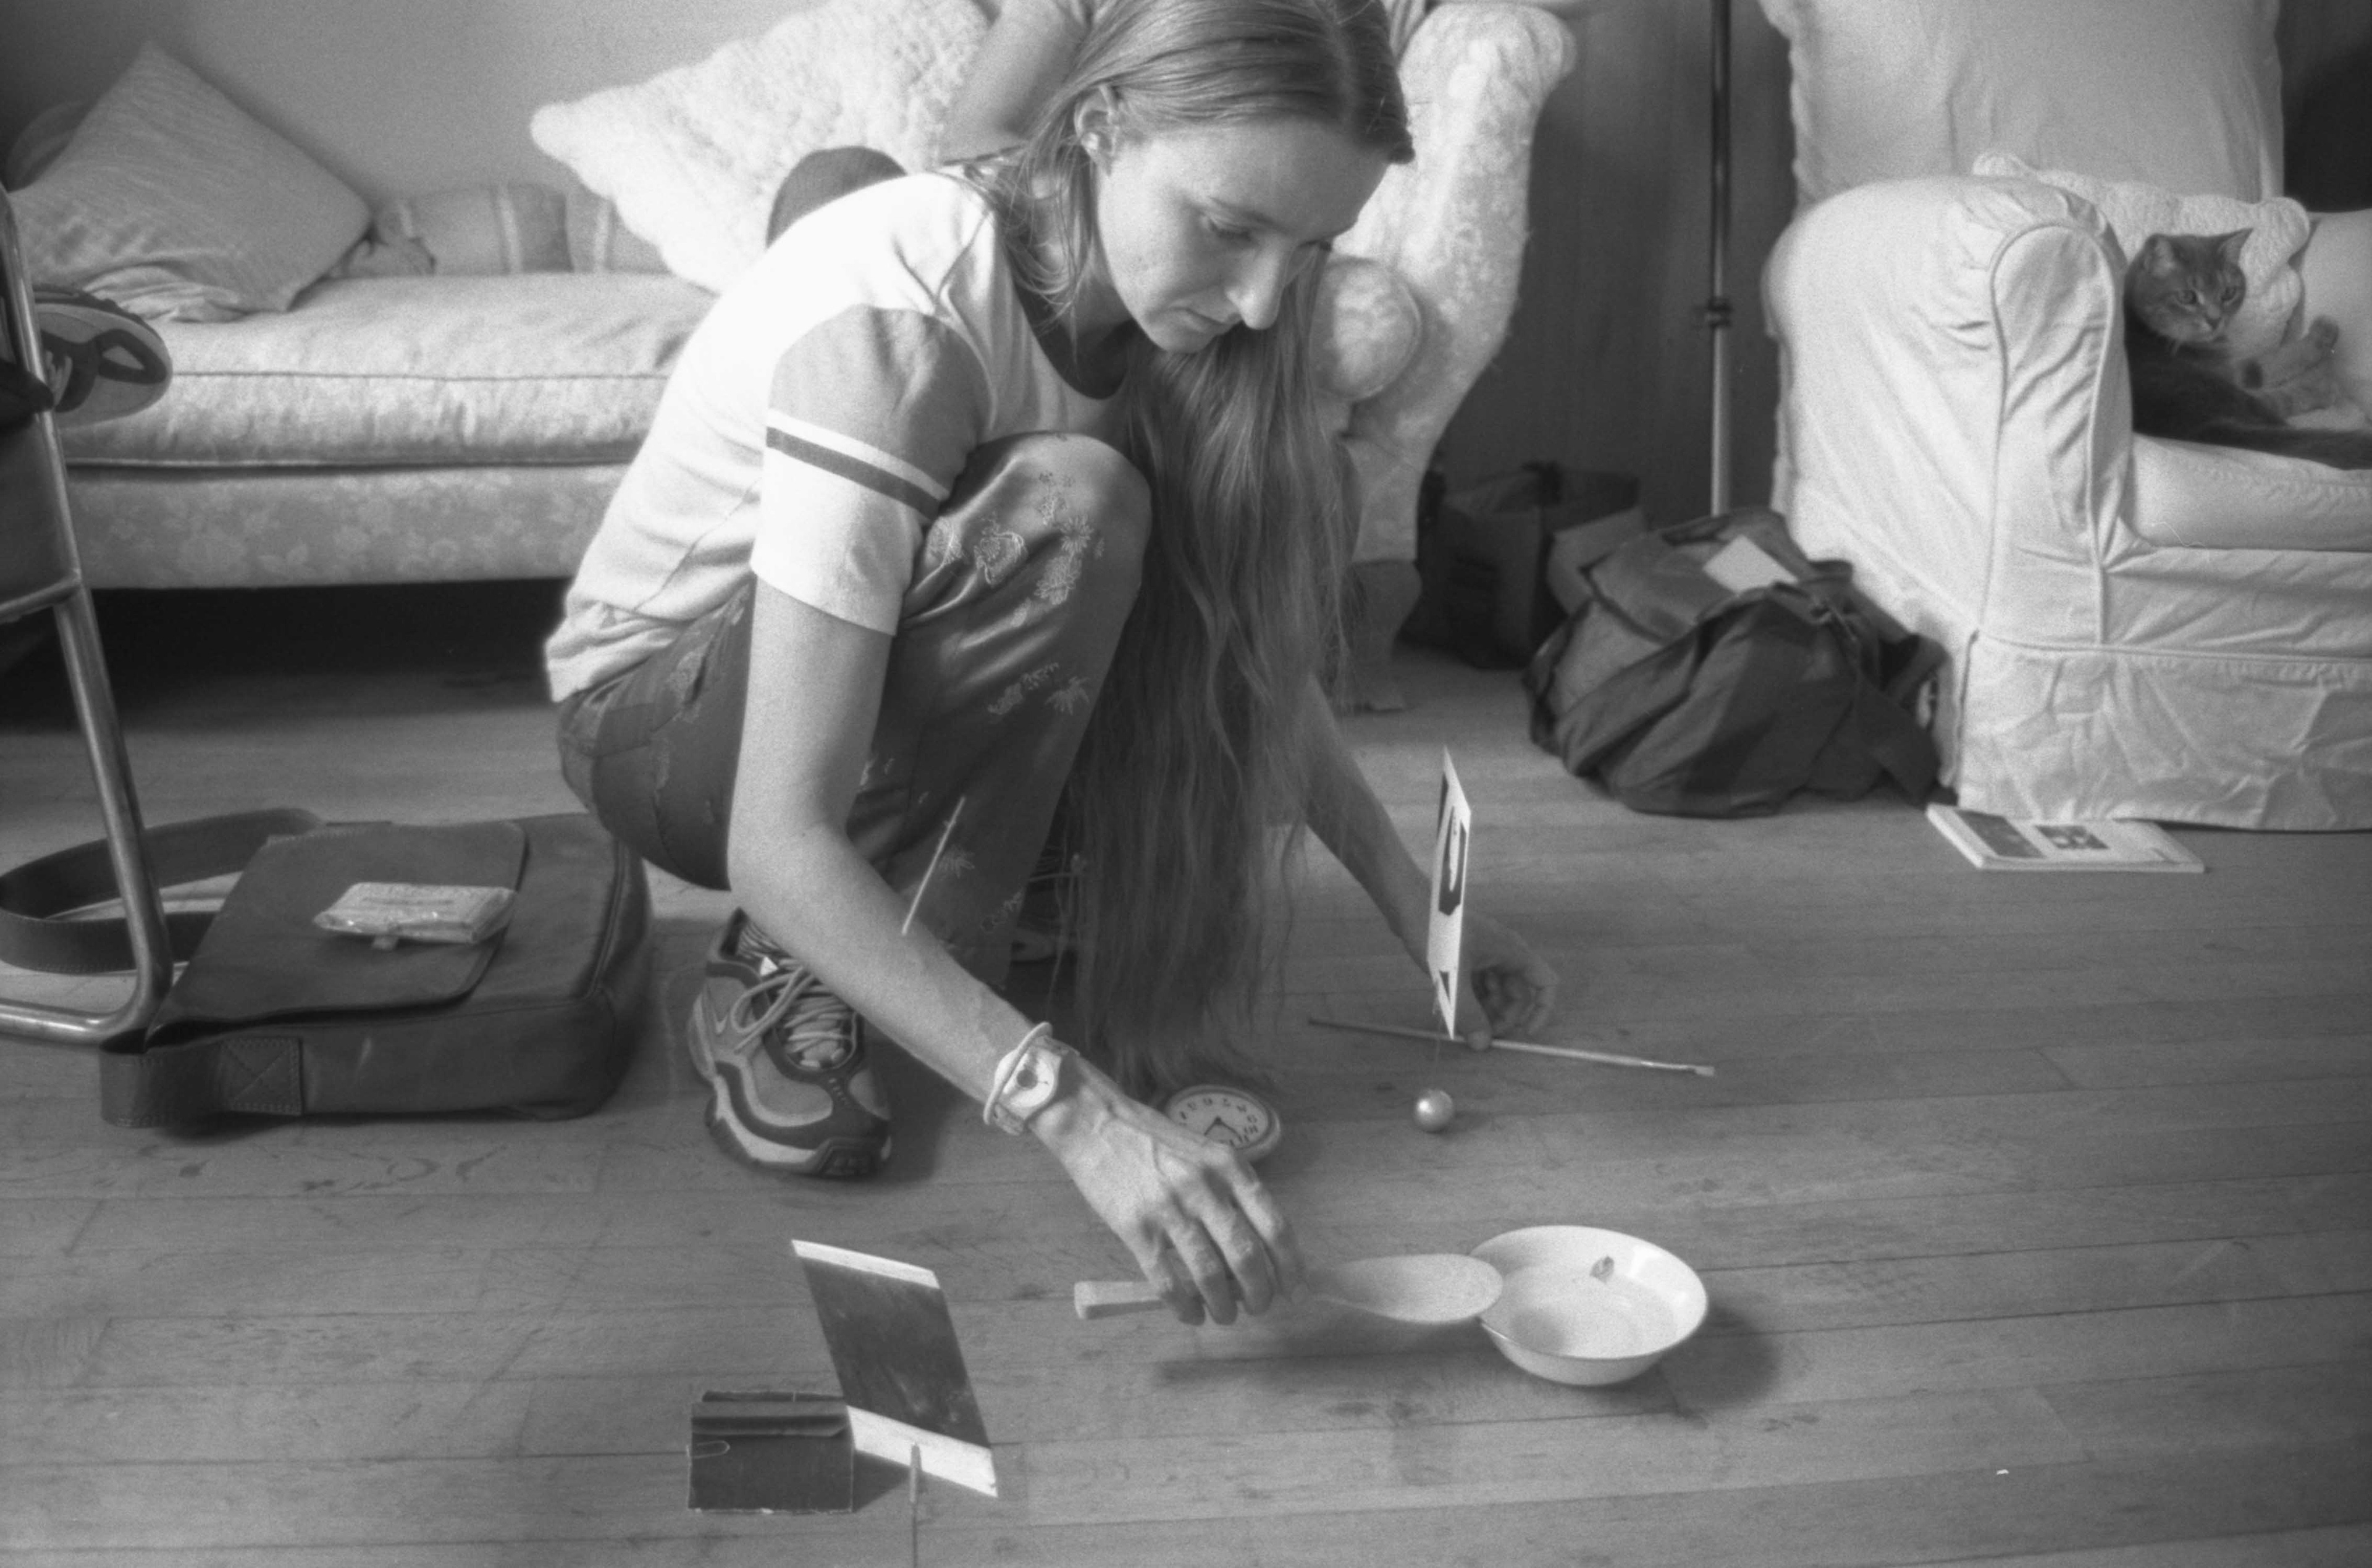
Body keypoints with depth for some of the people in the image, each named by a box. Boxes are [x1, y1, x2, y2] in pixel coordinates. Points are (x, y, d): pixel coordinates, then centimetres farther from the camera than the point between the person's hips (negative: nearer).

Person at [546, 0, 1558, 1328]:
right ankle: (782, 980, -16)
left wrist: (1414, 903, -13)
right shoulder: (895, 314, -33)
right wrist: (1077, 1114, -47)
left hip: (897, 700, 6)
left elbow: (1259, 661, -1)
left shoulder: (1169, 307, -14)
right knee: (1070, 514, -32)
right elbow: (780, 843, -38)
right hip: (664, 711, -6)